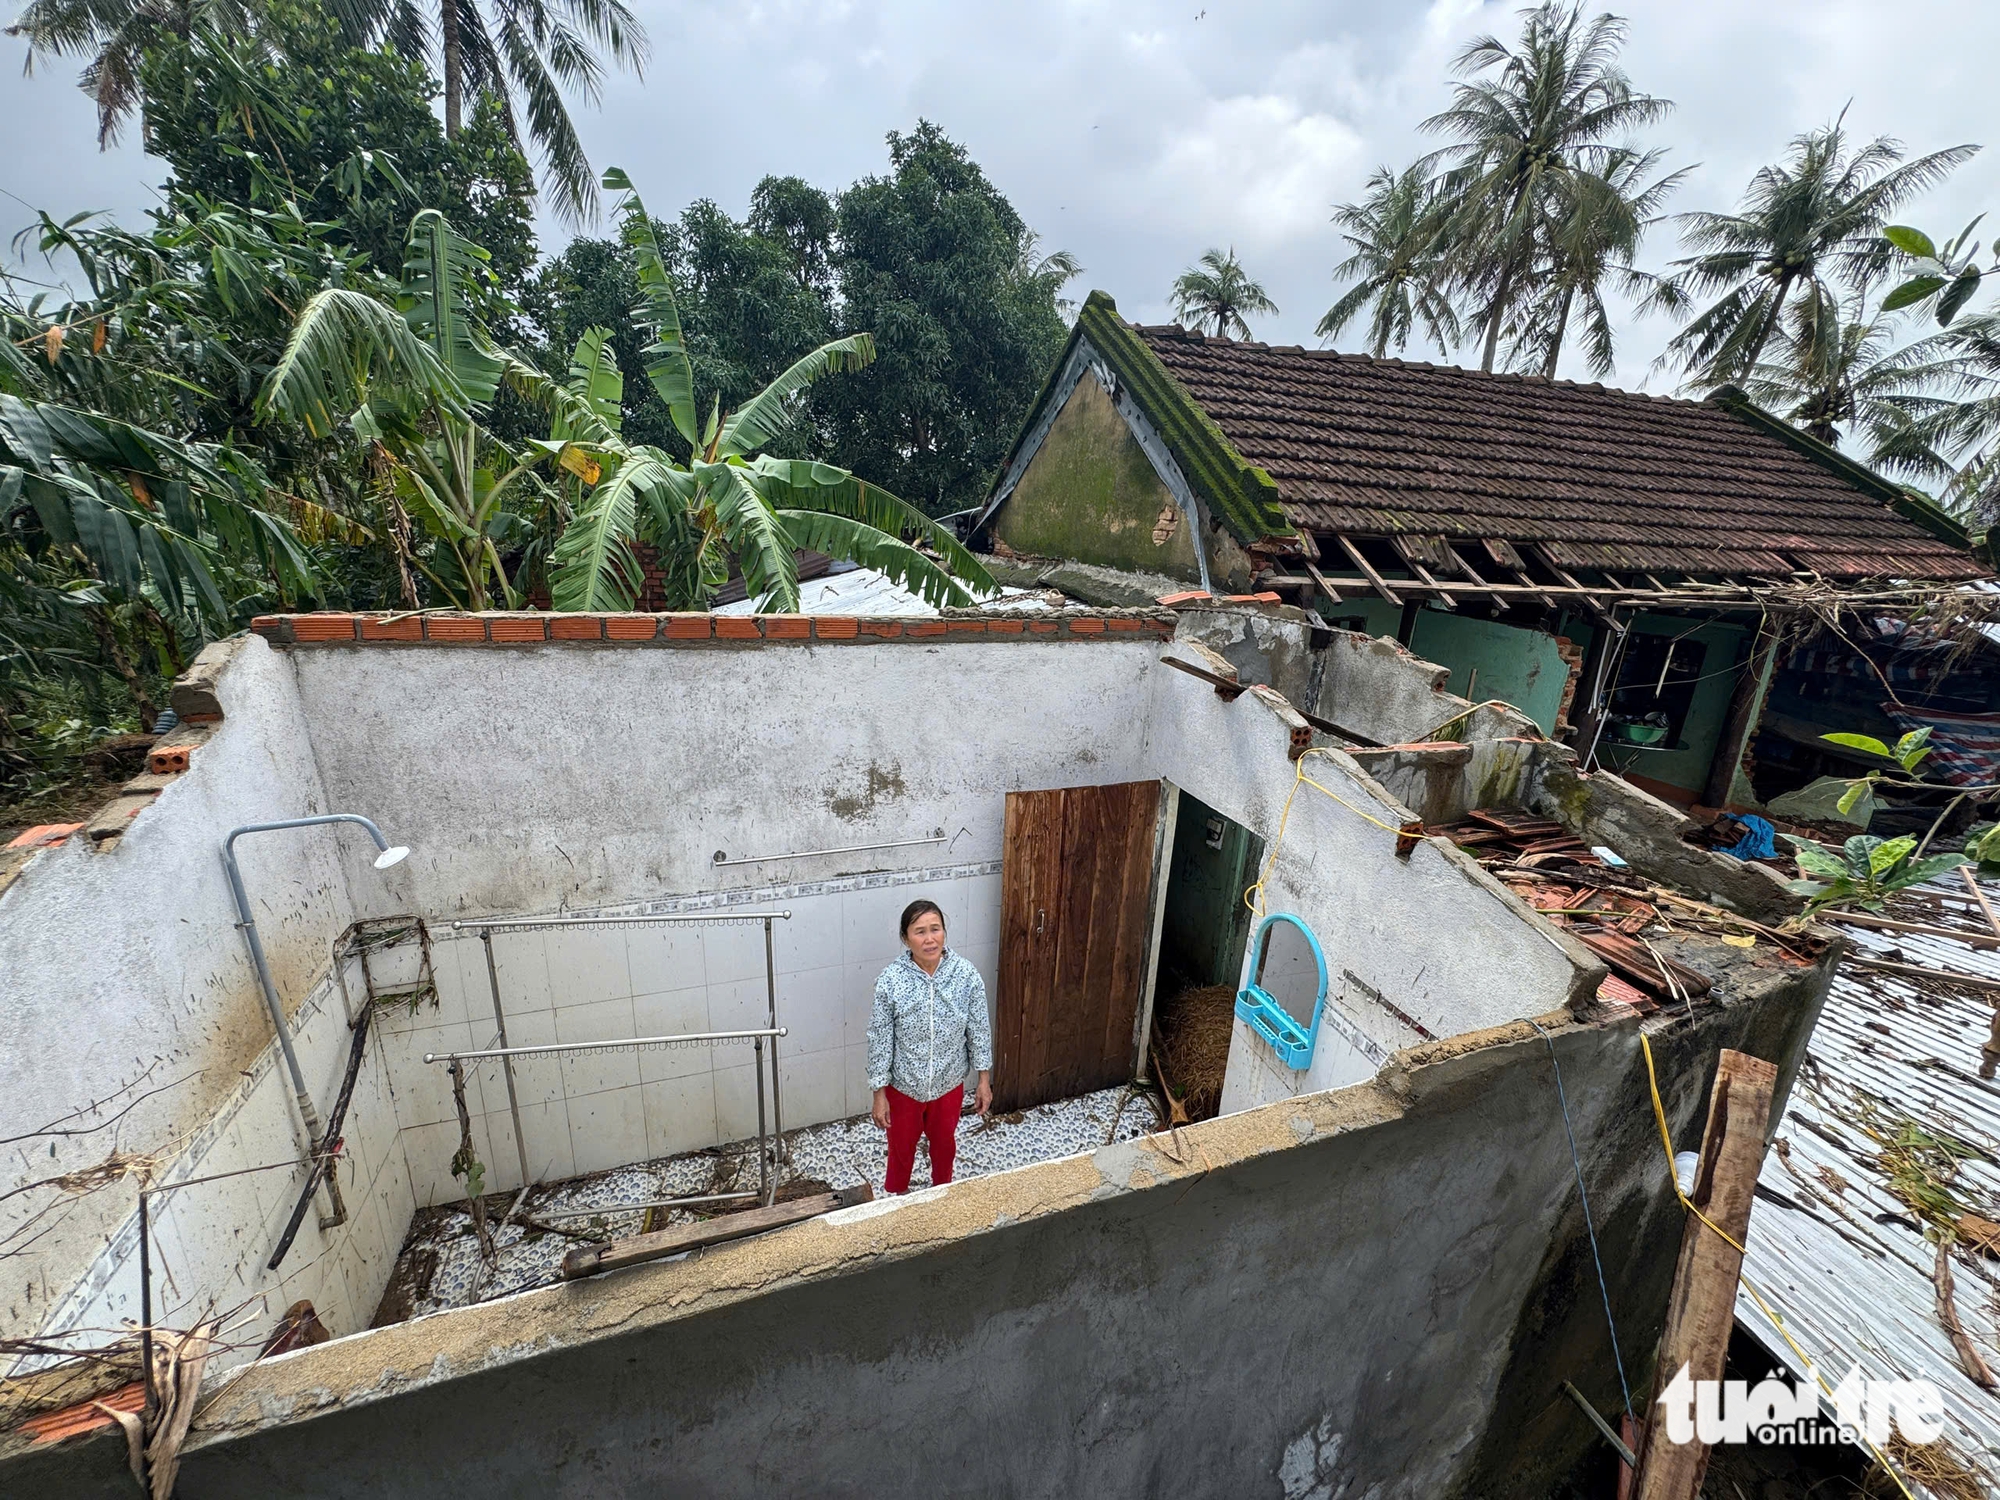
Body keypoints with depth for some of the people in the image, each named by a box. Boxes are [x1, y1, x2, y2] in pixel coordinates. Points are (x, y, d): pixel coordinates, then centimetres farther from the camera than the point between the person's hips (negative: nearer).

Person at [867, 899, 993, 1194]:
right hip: (904, 1085, -1)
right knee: (902, 1147, 24)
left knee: (944, 1143, 27)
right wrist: (879, 1094, -8)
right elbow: (880, 1040, -14)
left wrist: (984, 1080, -1)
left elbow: (979, 1029, -7)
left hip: (949, 1083, 2)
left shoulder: (966, 974, -20)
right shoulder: (890, 980, -24)